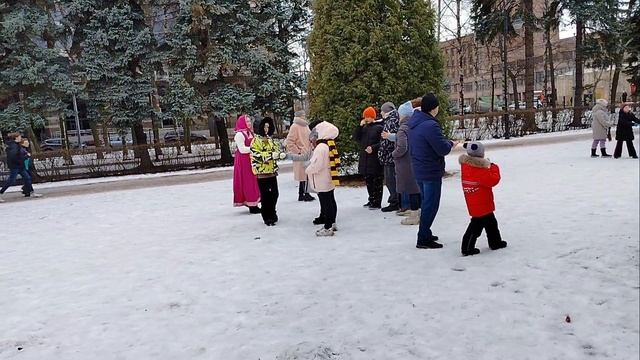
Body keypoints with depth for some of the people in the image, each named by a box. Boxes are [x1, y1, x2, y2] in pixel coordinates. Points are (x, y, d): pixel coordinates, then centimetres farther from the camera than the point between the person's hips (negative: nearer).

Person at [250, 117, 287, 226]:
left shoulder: (271, 140, 15)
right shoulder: (256, 140, -6)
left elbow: (276, 151, 17)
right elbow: (255, 155, -17)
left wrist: (282, 155, -7)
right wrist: (271, 155, -23)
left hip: (272, 171, 6)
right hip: (262, 172, -6)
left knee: (274, 194, 10)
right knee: (265, 196, -1)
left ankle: (272, 213, 29)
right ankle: (267, 217, 10)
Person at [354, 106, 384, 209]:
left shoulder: (379, 127, -7)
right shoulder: (364, 127, 14)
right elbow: (356, 137, 5)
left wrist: (373, 148, -22)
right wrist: (360, 126, -3)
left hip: (375, 160, -7)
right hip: (365, 160, 7)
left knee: (377, 182, -1)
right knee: (368, 181, 14)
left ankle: (377, 203, 3)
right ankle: (371, 200, 25)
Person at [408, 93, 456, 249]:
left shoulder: (414, 122, 6)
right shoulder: (430, 125, -23)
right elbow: (443, 149, -22)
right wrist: (450, 143, 0)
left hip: (419, 170, 9)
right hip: (431, 172, -9)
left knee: (427, 202, 20)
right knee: (431, 205, 0)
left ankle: (425, 233, 30)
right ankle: (423, 239, 5)